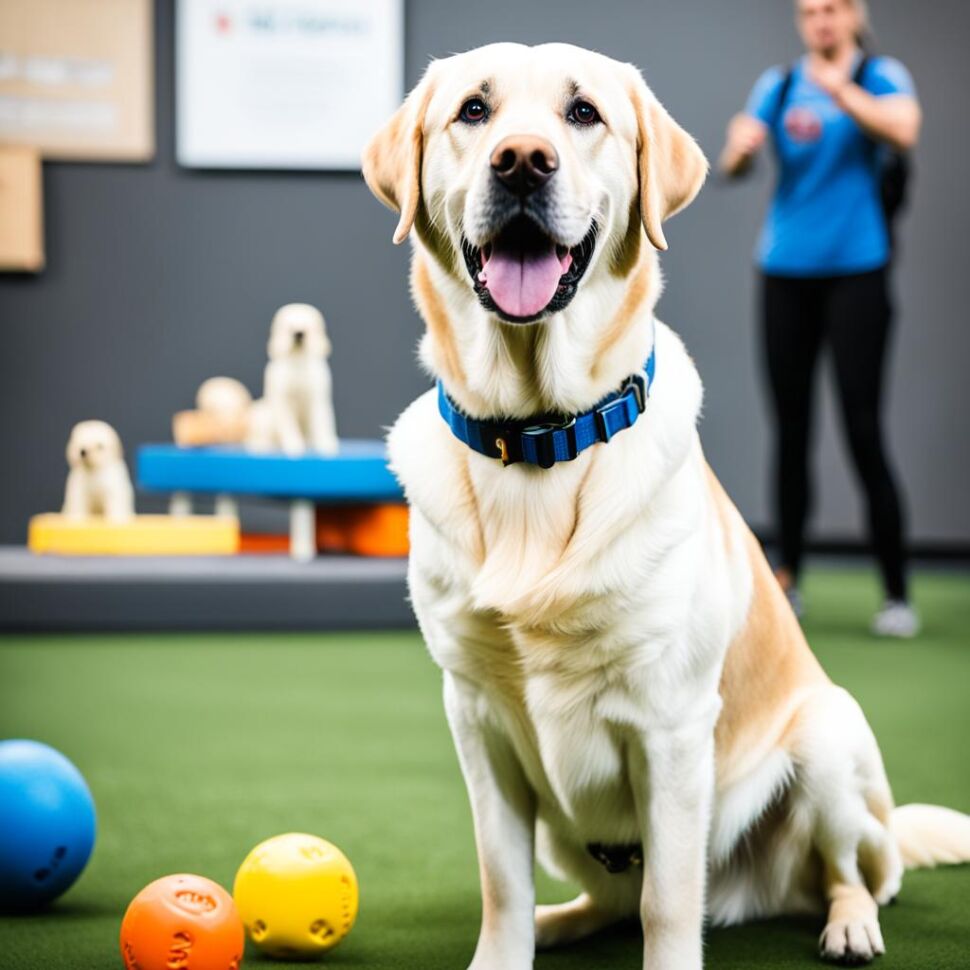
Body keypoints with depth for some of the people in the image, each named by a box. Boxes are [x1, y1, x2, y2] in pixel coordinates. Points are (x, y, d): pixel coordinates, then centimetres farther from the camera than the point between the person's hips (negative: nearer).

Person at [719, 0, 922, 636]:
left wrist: (841, 90, -33)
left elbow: (903, 131, -19)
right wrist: (741, 146, -21)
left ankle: (897, 593, -5)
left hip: (856, 270, -4)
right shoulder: (778, 86, 10)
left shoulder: (882, 77, 1)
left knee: (863, 429, -9)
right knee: (791, 428, 6)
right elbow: (735, 163, 1)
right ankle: (787, 578, 13)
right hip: (786, 270, 4)